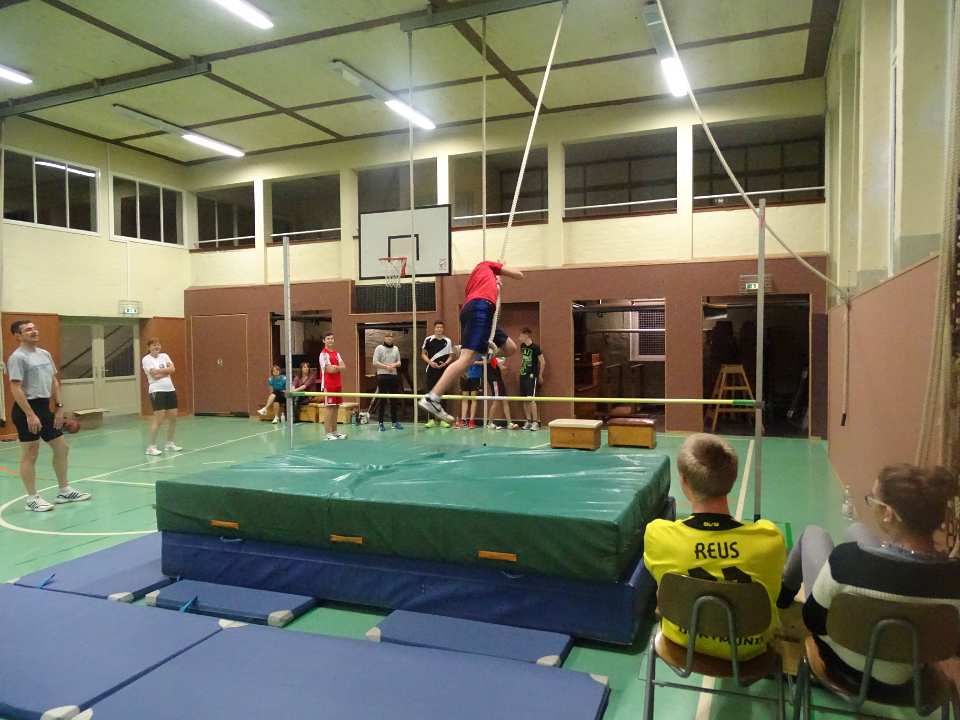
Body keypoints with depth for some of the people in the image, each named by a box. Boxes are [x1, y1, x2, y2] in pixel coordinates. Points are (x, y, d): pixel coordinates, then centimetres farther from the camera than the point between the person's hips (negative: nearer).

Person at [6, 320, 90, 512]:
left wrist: (59, 407, 12)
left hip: (44, 407, 9)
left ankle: (64, 491, 24)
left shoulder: (45, 354, 12)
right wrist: (30, 415, -23)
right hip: (27, 410, -8)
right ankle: (32, 499, 9)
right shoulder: (17, 357, -13)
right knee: (30, 455, -1)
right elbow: (16, 388, -18)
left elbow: (54, 382, 17)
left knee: (62, 448, 13)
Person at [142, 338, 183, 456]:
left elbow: (173, 369, -3)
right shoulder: (146, 359, -4)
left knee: (173, 417, 7)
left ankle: (169, 444, 21)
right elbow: (154, 374, -16)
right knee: (158, 419, -9)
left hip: (170, 389, 6)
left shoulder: (164, 356, 12)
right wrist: (166, 369, -5)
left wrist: (160, 372, -11)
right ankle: (151, 447, -1)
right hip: (157, 391, -6)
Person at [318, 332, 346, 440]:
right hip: (328, 385, -7)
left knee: (336, 407, 10)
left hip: (337, 384, 7)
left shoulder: (337, 354, 15)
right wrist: (339, 367, -1)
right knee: (328, 409, -5)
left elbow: (343, 367, 3)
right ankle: (329, 433, -3)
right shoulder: (323, 354, -7)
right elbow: (329, 369, -17)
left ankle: (334, 431, 17)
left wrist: (335, 367, -14)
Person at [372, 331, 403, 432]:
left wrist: (395, 364, -7)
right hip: (382, 376, -5)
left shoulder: (395, 348, 13)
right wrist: (386, 366, -15)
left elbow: (399, 362, 15)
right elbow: (375, 363, -8)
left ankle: (394, 421, 17)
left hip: (393, 376, 5)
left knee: (395, 400, 8)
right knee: (381, 400, -3)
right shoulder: (379, 348, -2)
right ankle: (380, 423, 1)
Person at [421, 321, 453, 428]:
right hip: (431, 370, 0)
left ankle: (442, 419, 9)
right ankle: (431, 419, 8)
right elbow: (423, 354, 6)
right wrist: (430, 362, -11)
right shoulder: (428, 339, 3)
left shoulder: (448, 341, 5)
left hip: (443, 371, 1)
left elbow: (451, 356, 8)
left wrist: (445, 363, -11)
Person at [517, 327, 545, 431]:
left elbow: (543, 362, -8)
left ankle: (536, 422, -7)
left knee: (531, 399, -13)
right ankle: (528, 421, 15)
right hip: (523, 375, 8)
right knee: (525, 399, 8)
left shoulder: (535, 347, -12)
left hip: (532, 376, -7)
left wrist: (540, 375, -4)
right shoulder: (522, 346, 9)